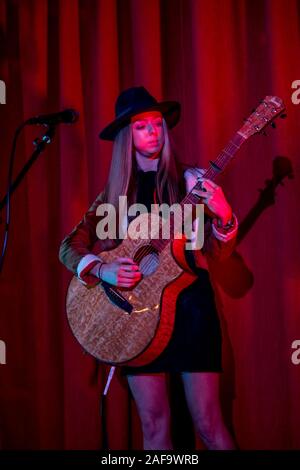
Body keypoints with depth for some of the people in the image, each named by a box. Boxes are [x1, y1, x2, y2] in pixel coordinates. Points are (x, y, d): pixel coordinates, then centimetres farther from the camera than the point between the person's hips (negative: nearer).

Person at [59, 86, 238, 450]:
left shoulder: (189, 182, 4)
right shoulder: (114, 195, 9)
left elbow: (215, 253, 0)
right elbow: (70, 246, 7)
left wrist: (223, 217, -20)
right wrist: (101, 270, -12)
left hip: (189, 302, -2)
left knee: (208, 424, -3)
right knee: (154, 425, 3)